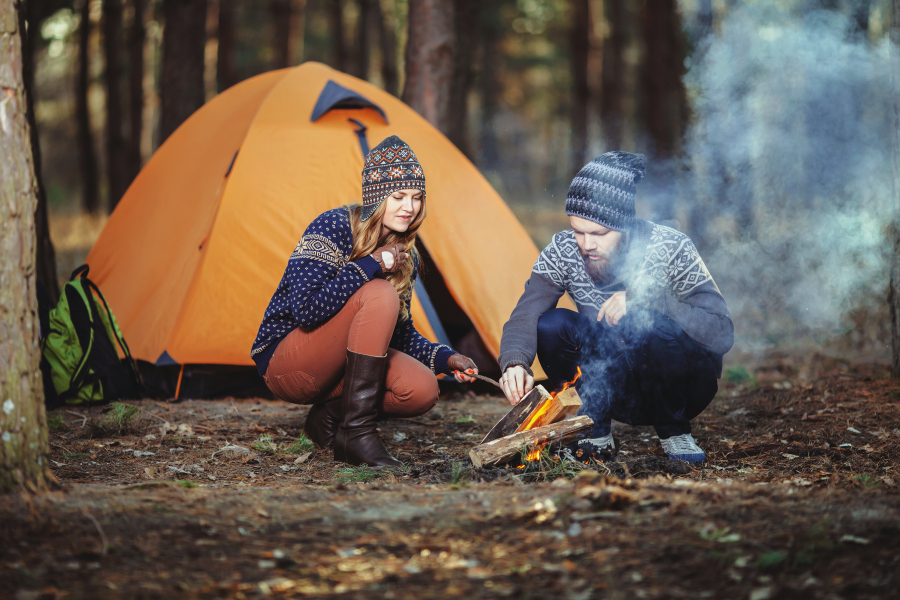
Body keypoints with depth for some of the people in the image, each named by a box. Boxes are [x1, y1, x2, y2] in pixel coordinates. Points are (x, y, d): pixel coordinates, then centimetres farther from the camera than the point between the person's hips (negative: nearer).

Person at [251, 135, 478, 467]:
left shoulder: (406, 258, 4)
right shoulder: (332, 227, -18)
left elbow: (402, 335, 13)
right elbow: (305, 311, -29)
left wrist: (447, 358, -5)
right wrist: (371, 265, -26)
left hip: (336, 364, 7)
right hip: (284, 365, -7)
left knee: (422, 390, -21)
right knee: (379, 295, -30)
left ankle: (329, 416, 4)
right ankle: (356, 431, -26)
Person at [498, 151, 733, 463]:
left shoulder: (671, 249, -23)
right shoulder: (563, 252, -13)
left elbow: (722, 333, -27)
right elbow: (524, 317, -18)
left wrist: (643, 298, -35)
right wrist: (515, 363, -40)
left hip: (681, 387, -3)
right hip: (618, 388, 3)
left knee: (654, 326, -34)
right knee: (550, 325, -22)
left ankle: (674, 430, -8)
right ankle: (596, 430, -2)